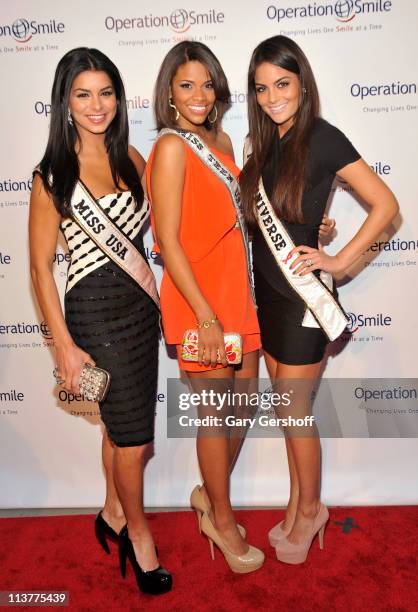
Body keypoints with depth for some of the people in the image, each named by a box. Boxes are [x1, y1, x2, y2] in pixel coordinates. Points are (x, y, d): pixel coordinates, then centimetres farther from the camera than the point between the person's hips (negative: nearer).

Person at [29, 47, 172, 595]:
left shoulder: (130, 157, 4)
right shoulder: (54, 173, -11)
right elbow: (41, 266, -10)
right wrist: (65, 347, -12)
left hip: (140, 303, 5)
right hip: (95, 309, -5)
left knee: (121, 421, 19)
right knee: (134, 435, 5)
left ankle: (114, 513, 43)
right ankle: (138, 529, 33)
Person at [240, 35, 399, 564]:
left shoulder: (322, 138, -11)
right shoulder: (264, 142, 9)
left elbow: (386, 205, -12)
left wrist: (339, 261, -16)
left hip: (302, 294, -7)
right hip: (268, 290, 7)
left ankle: (310, 509, 29)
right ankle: (296, 504, 35)